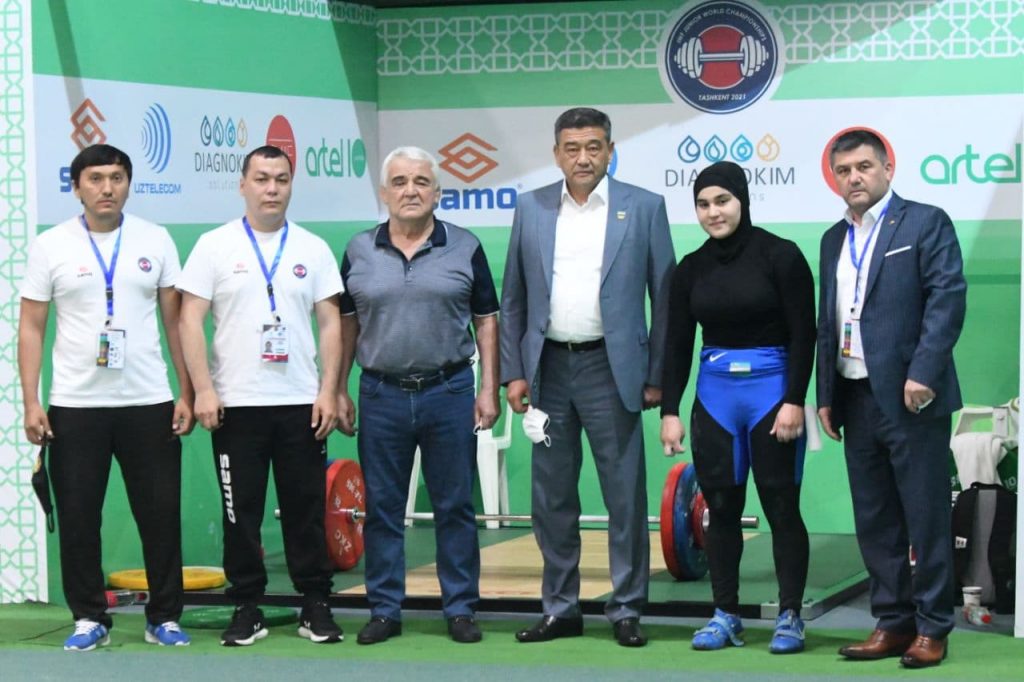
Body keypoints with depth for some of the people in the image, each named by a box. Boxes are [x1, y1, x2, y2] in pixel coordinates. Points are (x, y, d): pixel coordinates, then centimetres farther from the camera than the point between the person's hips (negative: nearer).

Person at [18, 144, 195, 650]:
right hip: (75, 405, -1)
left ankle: (164, 617, 15)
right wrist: (31, 403, -6)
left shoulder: (155, 241, 3)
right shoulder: (51, 246, 0)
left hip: (148, 403, 1)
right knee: (78, 517, 4)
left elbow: (176, 321, 6)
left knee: (160, 514, 4)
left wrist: (187, 393, 0)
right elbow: (31, 329, 1)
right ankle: (89, 618, 16)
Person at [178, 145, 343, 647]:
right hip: (236, 403, -1)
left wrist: (329, 391, -3)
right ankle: (247, 610, 12)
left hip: (301, 403, 1)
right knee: (240, 512, 4)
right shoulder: (215, 246, 2)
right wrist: (203, 390, -10)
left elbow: (330, 324, 6)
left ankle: (316, 607, 14)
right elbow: (190, 321, -1)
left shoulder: (313, 249, 7)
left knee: (307, 510, 6)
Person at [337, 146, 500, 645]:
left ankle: (460, 609, 13)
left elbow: (486, 321, 4)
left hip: (448, 392, -1)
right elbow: (346, 325, 10)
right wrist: (340, 391, 5)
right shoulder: (360, 251, 5)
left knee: (455, 506, 4)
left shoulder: (464, 249, 2)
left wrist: (489, 388, -2)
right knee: (381, 509, 6)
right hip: (382, 394, 1)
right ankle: (384, 610, 14)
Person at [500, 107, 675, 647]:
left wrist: (657, 376, -4)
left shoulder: (643, 207, 0)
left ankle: (626, 611, 9)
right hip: (548, 369, 3)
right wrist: (513, 372, 3)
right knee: (551, 497, 8)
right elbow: (513, 299, 10)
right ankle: (560, 609, 19)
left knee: (626, 496, 0)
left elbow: (664, 296, 0)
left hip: (611, 369, -3)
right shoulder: (531, 208, 7)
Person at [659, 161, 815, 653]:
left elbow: (802, 335, -10)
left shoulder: (780, 256, -8)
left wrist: (794, 402, -15)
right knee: (721, 509, 7)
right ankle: (725, 615, 16)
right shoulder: (691, 269, 5)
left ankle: (790, 617, 9)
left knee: (781, 507, 0)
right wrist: (669, 411, 3)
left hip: (772, 391, -4)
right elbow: (677, 344, 7)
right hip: (715, 396, 4)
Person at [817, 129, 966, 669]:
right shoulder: (834, 239, 17)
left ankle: (932, 629, 6)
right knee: (874, 522, 8)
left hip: (910, 398, -6)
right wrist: (826, 395, 14)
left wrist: (923, 373, -19)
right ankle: (892, 623, 16)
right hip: (857, 399, 6)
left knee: (926, 517, -1)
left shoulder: (925, 223, -3)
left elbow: (948, 299, -12)